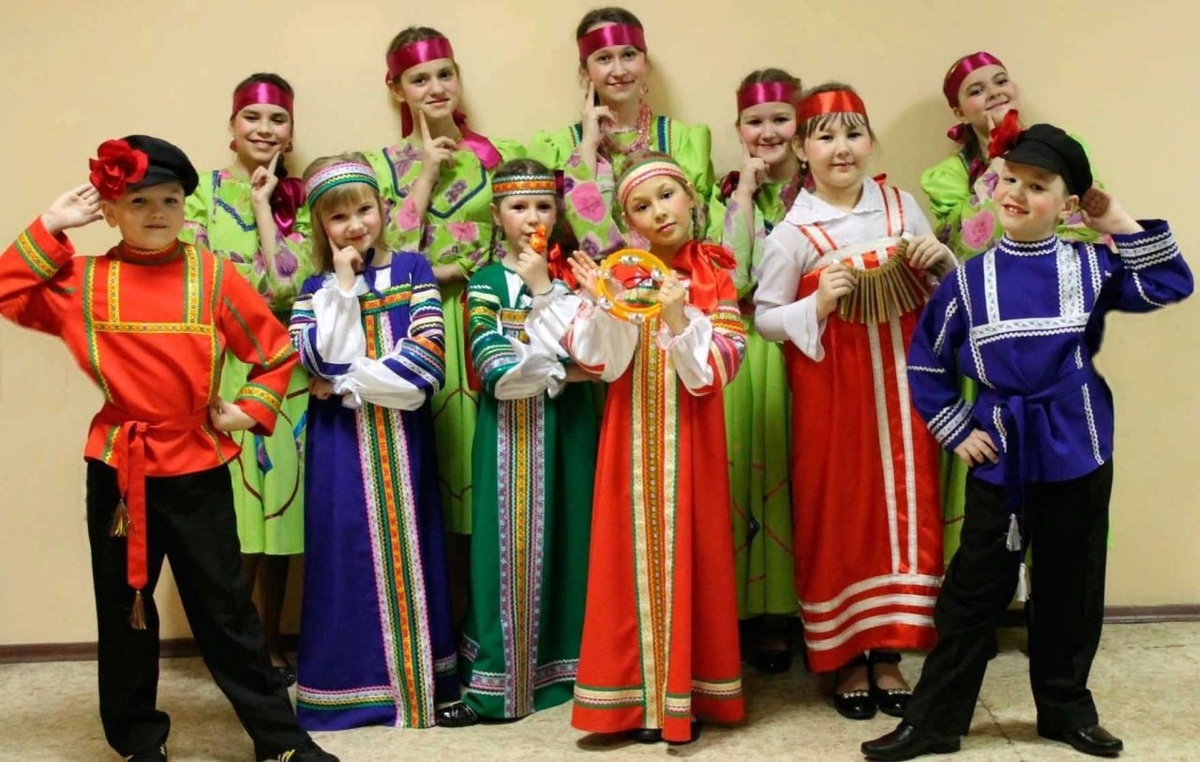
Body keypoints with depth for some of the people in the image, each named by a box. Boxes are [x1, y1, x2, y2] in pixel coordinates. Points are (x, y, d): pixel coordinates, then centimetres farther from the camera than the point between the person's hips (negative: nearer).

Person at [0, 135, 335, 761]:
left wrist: (249, 409, -5)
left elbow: (276, 350, 4)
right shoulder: (83, 280, 1)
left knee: (224, 610, 6)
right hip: (116, 467, 1)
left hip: (197, 467, -1)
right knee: (123, 611, 12)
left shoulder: (214, 277, -2)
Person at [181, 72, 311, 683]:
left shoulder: (298, 199, 9)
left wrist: (263, 202, -5)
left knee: (279, 499, 7)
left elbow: (290, 283, -7)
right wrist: (266, 295, -10)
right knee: (236, 506, -3)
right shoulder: (204, 191, 3)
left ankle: (270, 642, 20)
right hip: (224, 367, -2)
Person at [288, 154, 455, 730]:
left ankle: (416, 676, 18)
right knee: (349, 547, 2)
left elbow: (427, 356, -8)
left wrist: (347, 382, -10)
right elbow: (316, 362, -12)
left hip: (400, 433, 0)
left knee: (406, 545, 7)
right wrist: (343, 284, -10)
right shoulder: (316, 288, 5)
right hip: (342, 442, 0)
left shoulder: (412, 269, 3)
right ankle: (352, 683, 13)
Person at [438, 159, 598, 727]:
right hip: (512, 427, -2)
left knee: (565, 536, 4)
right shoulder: (485, 282, 2)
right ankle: (494, 680, 1)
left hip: (567, 425, 2)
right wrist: (559, 370, -8)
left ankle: (567, 667, 14)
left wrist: (544, 288, -10)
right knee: (510, 541, -3)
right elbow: (496, 371, -11)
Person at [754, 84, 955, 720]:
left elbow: (945, 293, 15)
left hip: (902, 382, 3)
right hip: (832, 393, -3)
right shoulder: (792, 233, -6)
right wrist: (818, 304, -19)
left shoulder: (902, 207, 4)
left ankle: (887, 656, 22)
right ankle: (846, 659, 21)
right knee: (839, 514, 4)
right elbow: (765, 317, -3)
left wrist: (942, 262, -6)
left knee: (904, 507, 7)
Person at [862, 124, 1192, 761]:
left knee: (1071, 587, 13)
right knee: (975, 590, 4)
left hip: (1078, 451, 1)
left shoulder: (1090, 266, 0)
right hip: (1001, 453, -1)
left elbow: (1171, 284, -4)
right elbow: (926, 363, 7)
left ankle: (1065, 708, 31)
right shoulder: (970, 279, -1)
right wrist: (956, 430, 1)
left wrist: (1121, 224, -6)